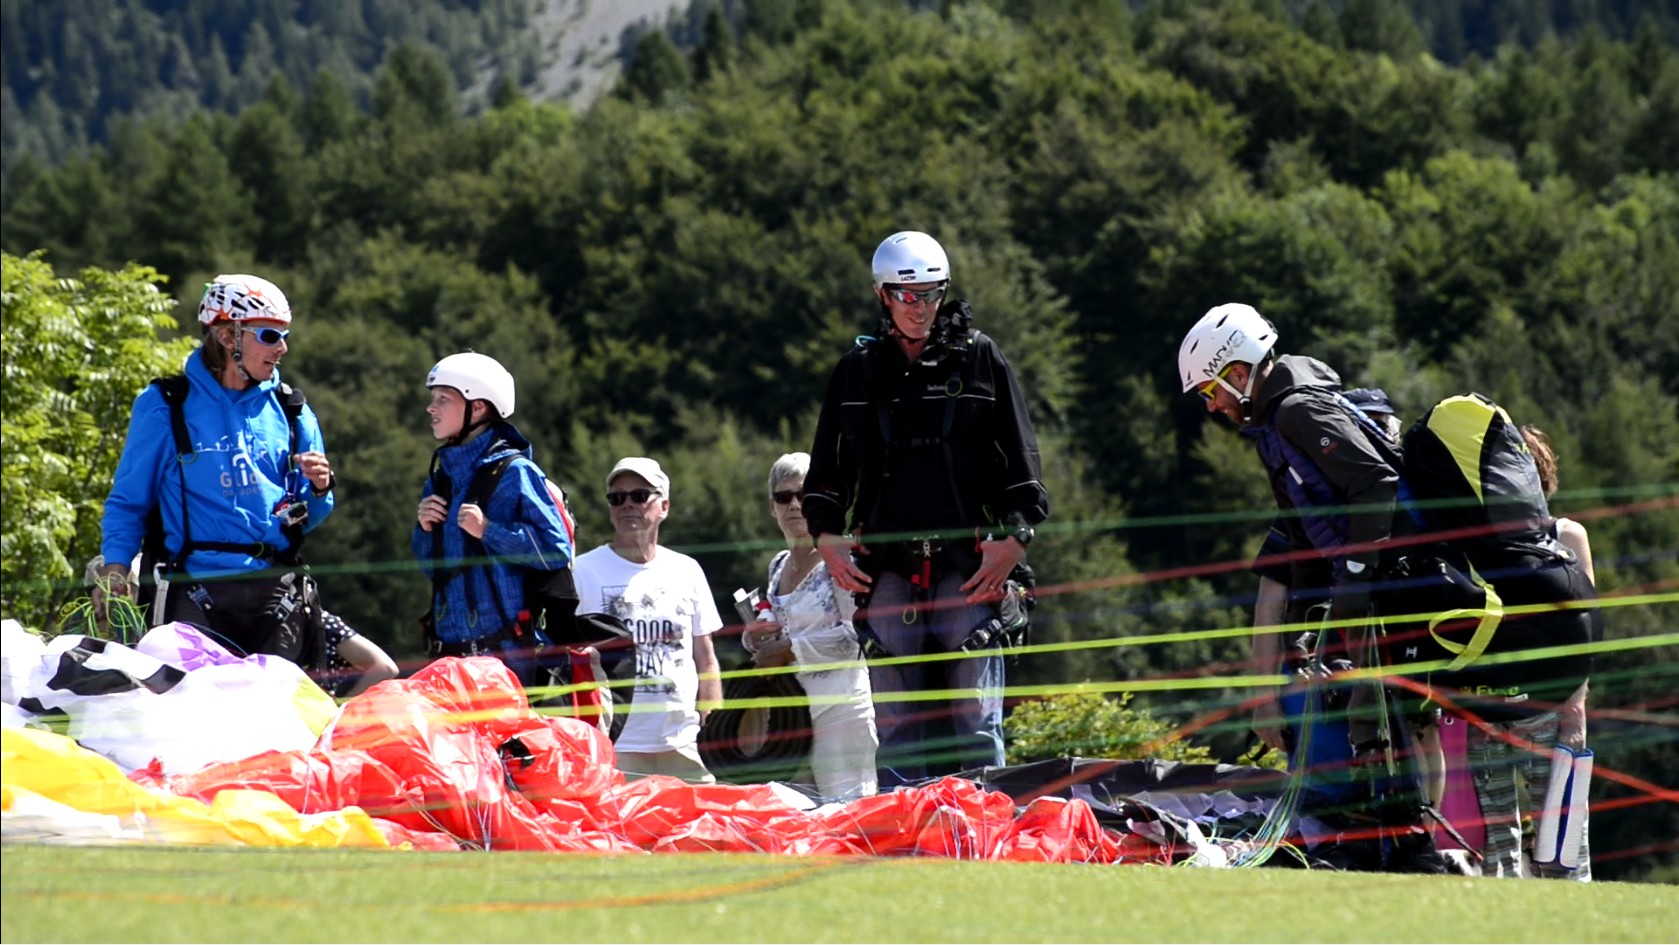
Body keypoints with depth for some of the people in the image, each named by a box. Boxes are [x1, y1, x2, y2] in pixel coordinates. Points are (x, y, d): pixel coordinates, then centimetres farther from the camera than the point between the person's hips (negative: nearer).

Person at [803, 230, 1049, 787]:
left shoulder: (981, 359, 7)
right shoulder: (857, 371, 14)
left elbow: (1021, 464, 6)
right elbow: (826, 469, 20)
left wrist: (1013, 539, -6)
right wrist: (827, 537, 5)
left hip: (970, 571, -2)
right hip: (887, 569, 2)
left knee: (977, 720, -5)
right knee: (894, 723, 2)